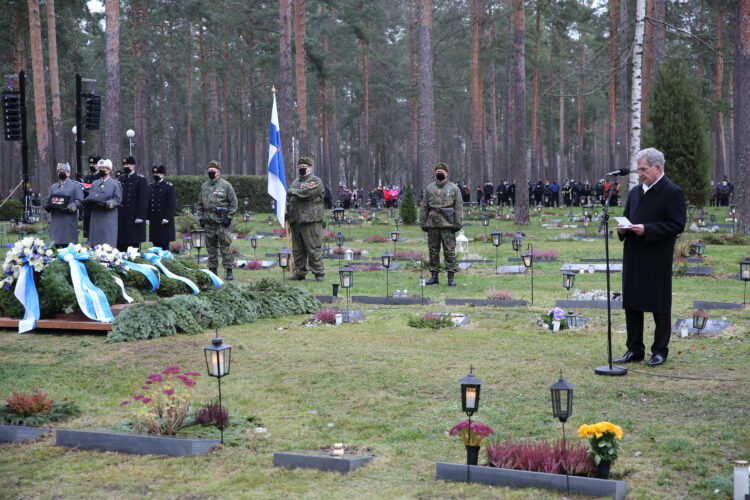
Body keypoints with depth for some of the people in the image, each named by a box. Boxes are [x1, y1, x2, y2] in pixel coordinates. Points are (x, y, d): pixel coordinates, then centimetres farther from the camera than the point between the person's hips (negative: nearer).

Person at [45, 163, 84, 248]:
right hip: (55, 219, 5)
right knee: (55, 244, 0)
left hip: (69, 221, -5)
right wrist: (48, 206, -1)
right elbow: (49, 200, 23)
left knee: (67, 244, -7)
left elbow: (79, 201, -4)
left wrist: (68, 208, -17)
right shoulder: (54, 187, 22)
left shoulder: (75, 186, 5)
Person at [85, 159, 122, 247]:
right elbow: (90, 196, 15)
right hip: (96, 216, 4)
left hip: (109, 217, -4)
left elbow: (118, 200, -3)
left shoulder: (115, 184, 3)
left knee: (109, 243, -8)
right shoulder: (94, 183, 17)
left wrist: (107, 203, -19)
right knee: (95, 244, 2)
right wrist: (88, 201, -9)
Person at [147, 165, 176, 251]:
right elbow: (148, 203, 14)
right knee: (155, 243, 5)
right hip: (154, 220, 5)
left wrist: (167, 218, -15)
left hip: (164, 221, -5)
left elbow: (171, 204, -8)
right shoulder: (150, 186, 14)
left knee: (164, 243, -6)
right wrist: (148, 218, 7)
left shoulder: (169, 186, -2)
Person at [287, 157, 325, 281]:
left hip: (310, 220, -7)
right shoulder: (295, 181, 23)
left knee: (313, 249, -7)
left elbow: (306, 193, -18)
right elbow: (288, 197, 26)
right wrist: (286, 207, 6)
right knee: (297, 249, 9)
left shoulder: (316, 181, -1)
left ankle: (319, 273, -1)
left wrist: (293, 191, -5)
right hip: (295, 220, 7)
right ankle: (299, 272, 16)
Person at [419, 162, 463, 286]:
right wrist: (423, 223, 6)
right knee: (433, 251, 7)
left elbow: (458, 207, 1)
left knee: (449, 251, -4)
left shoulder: (453, 188, 4)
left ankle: (451, 278, 0)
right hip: (432, 224, 3)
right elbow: (424, 207, 12)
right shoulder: (430, 188, 11)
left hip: (447, 224, -3)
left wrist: (458, 224, -6)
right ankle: (434, 276, 14)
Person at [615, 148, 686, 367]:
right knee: (631, 304, 10)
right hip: (633, 258, 7)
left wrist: (646, 229, -20)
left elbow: (677, 225, -13)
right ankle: (634, 349, 18)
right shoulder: (635, 192, 15)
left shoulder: (673, 193, -7)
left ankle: (660, 351, 11)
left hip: (658, 260, -7)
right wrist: (622, 228, 1)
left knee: (659, 306, 2)